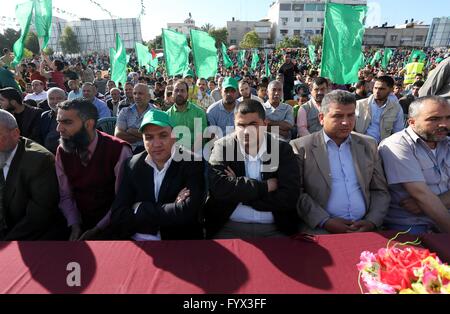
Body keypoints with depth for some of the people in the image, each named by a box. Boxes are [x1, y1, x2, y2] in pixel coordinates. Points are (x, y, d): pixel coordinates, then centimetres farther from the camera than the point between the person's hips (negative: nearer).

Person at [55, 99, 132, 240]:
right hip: (80, 225, 4)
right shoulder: (62, 152, 1)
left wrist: (98, 229, -13)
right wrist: (74, 225, -7)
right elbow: (65, 196, 5)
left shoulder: (119, 150, -16)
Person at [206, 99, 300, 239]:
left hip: (275, 228, 1)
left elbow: (289, 198, -10)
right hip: (229, 226, -1)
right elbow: (218, 188, -17)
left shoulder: (283, 149, -1)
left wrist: (238, 193, -12)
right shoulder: (222, 147, -2)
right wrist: (265, 186, -15)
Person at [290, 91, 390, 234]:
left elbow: (380, 191, 13)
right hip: (320, 230, -3)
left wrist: (372, 221, -4)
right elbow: (296, 193, -5)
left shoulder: (369, 145, 12)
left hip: (364, 229, 4)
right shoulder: (300, 147, -1)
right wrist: (325, 222, -14)